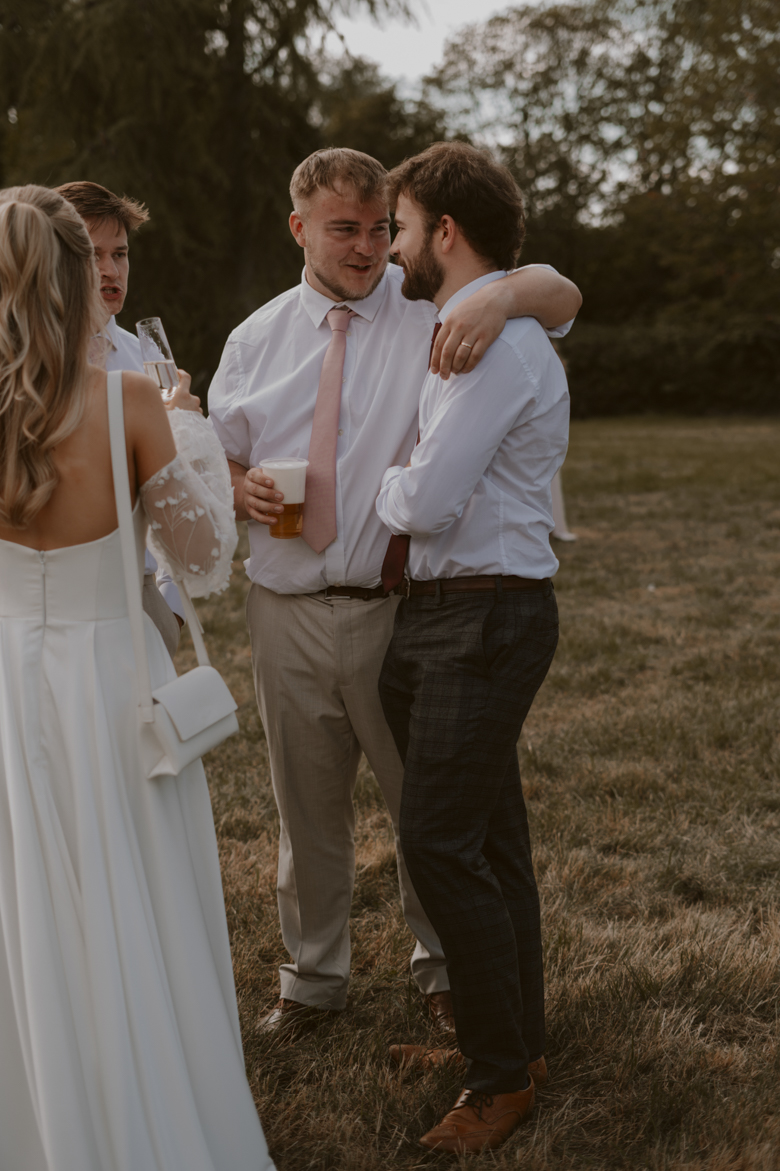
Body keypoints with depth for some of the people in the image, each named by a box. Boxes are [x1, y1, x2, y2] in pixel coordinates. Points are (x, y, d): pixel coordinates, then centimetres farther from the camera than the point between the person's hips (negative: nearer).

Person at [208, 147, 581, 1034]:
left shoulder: (429, 309, -2)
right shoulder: (257, 339, 6)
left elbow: (563, 296, -11)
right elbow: (214, 457, 14)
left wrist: (500, 298, -32)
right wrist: (241, 488, -9)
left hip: (400, 608, -2)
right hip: (287, 611, 2)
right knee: (306, 805, 15)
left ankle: (441, 966, 35)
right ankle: (312, 975, 35)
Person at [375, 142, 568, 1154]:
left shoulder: (495, 342, -17)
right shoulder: (476, 333, 16)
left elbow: (428, 503, -21)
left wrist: (378, 484, -2)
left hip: (485, 617, -10)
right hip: (447, 613, 10)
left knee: (440, 842, -7)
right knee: (490, 837, 17)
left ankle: (504, 1077, 7)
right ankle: (518, 1036, 30)